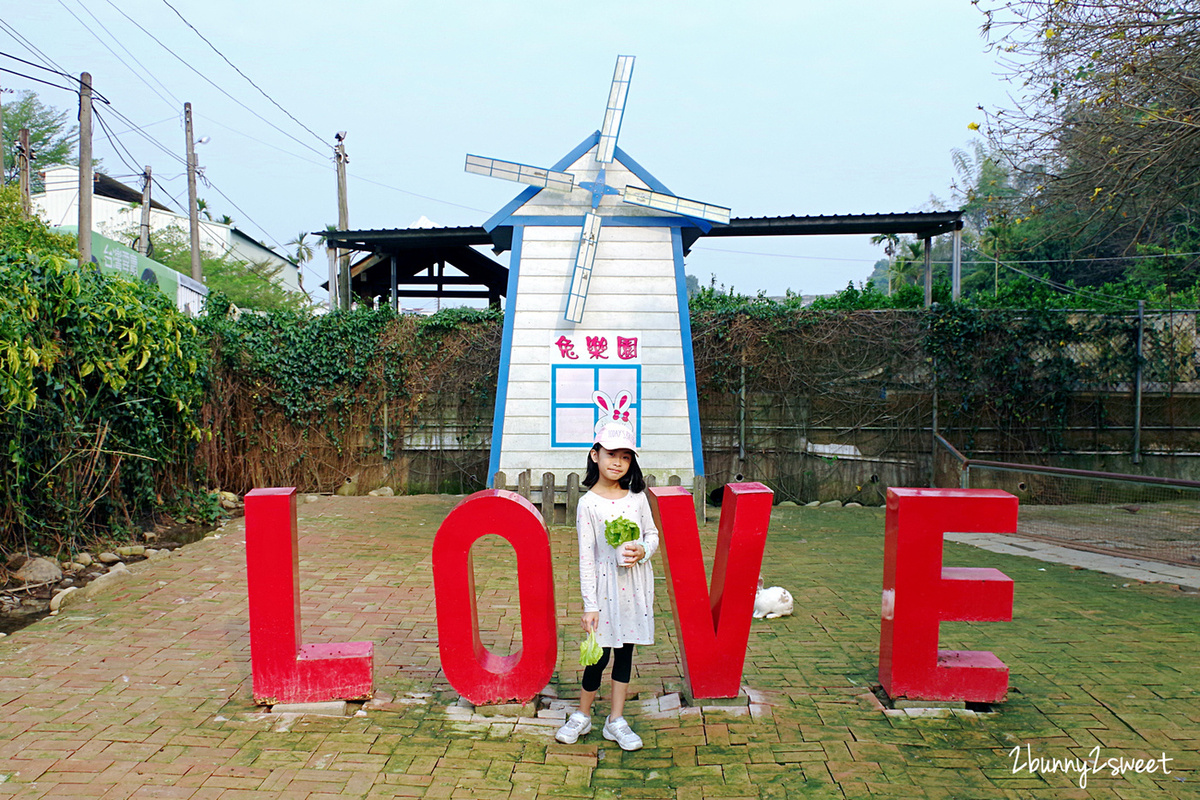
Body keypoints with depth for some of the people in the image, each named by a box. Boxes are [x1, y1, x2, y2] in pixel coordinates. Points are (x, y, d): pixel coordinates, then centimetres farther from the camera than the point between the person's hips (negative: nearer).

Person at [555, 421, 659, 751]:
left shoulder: (637, 497, 2)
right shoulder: (589, 503, -9)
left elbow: (653, 534, 13)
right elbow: (586, 557, -9)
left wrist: (643, 551, -11)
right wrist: (589, 605, -10)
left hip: (636, 583, 4)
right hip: (604, 584, -3)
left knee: (625, 652, 11)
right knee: (599, 655, 2)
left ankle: (616, 720, 23)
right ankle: (582, 715, 24)